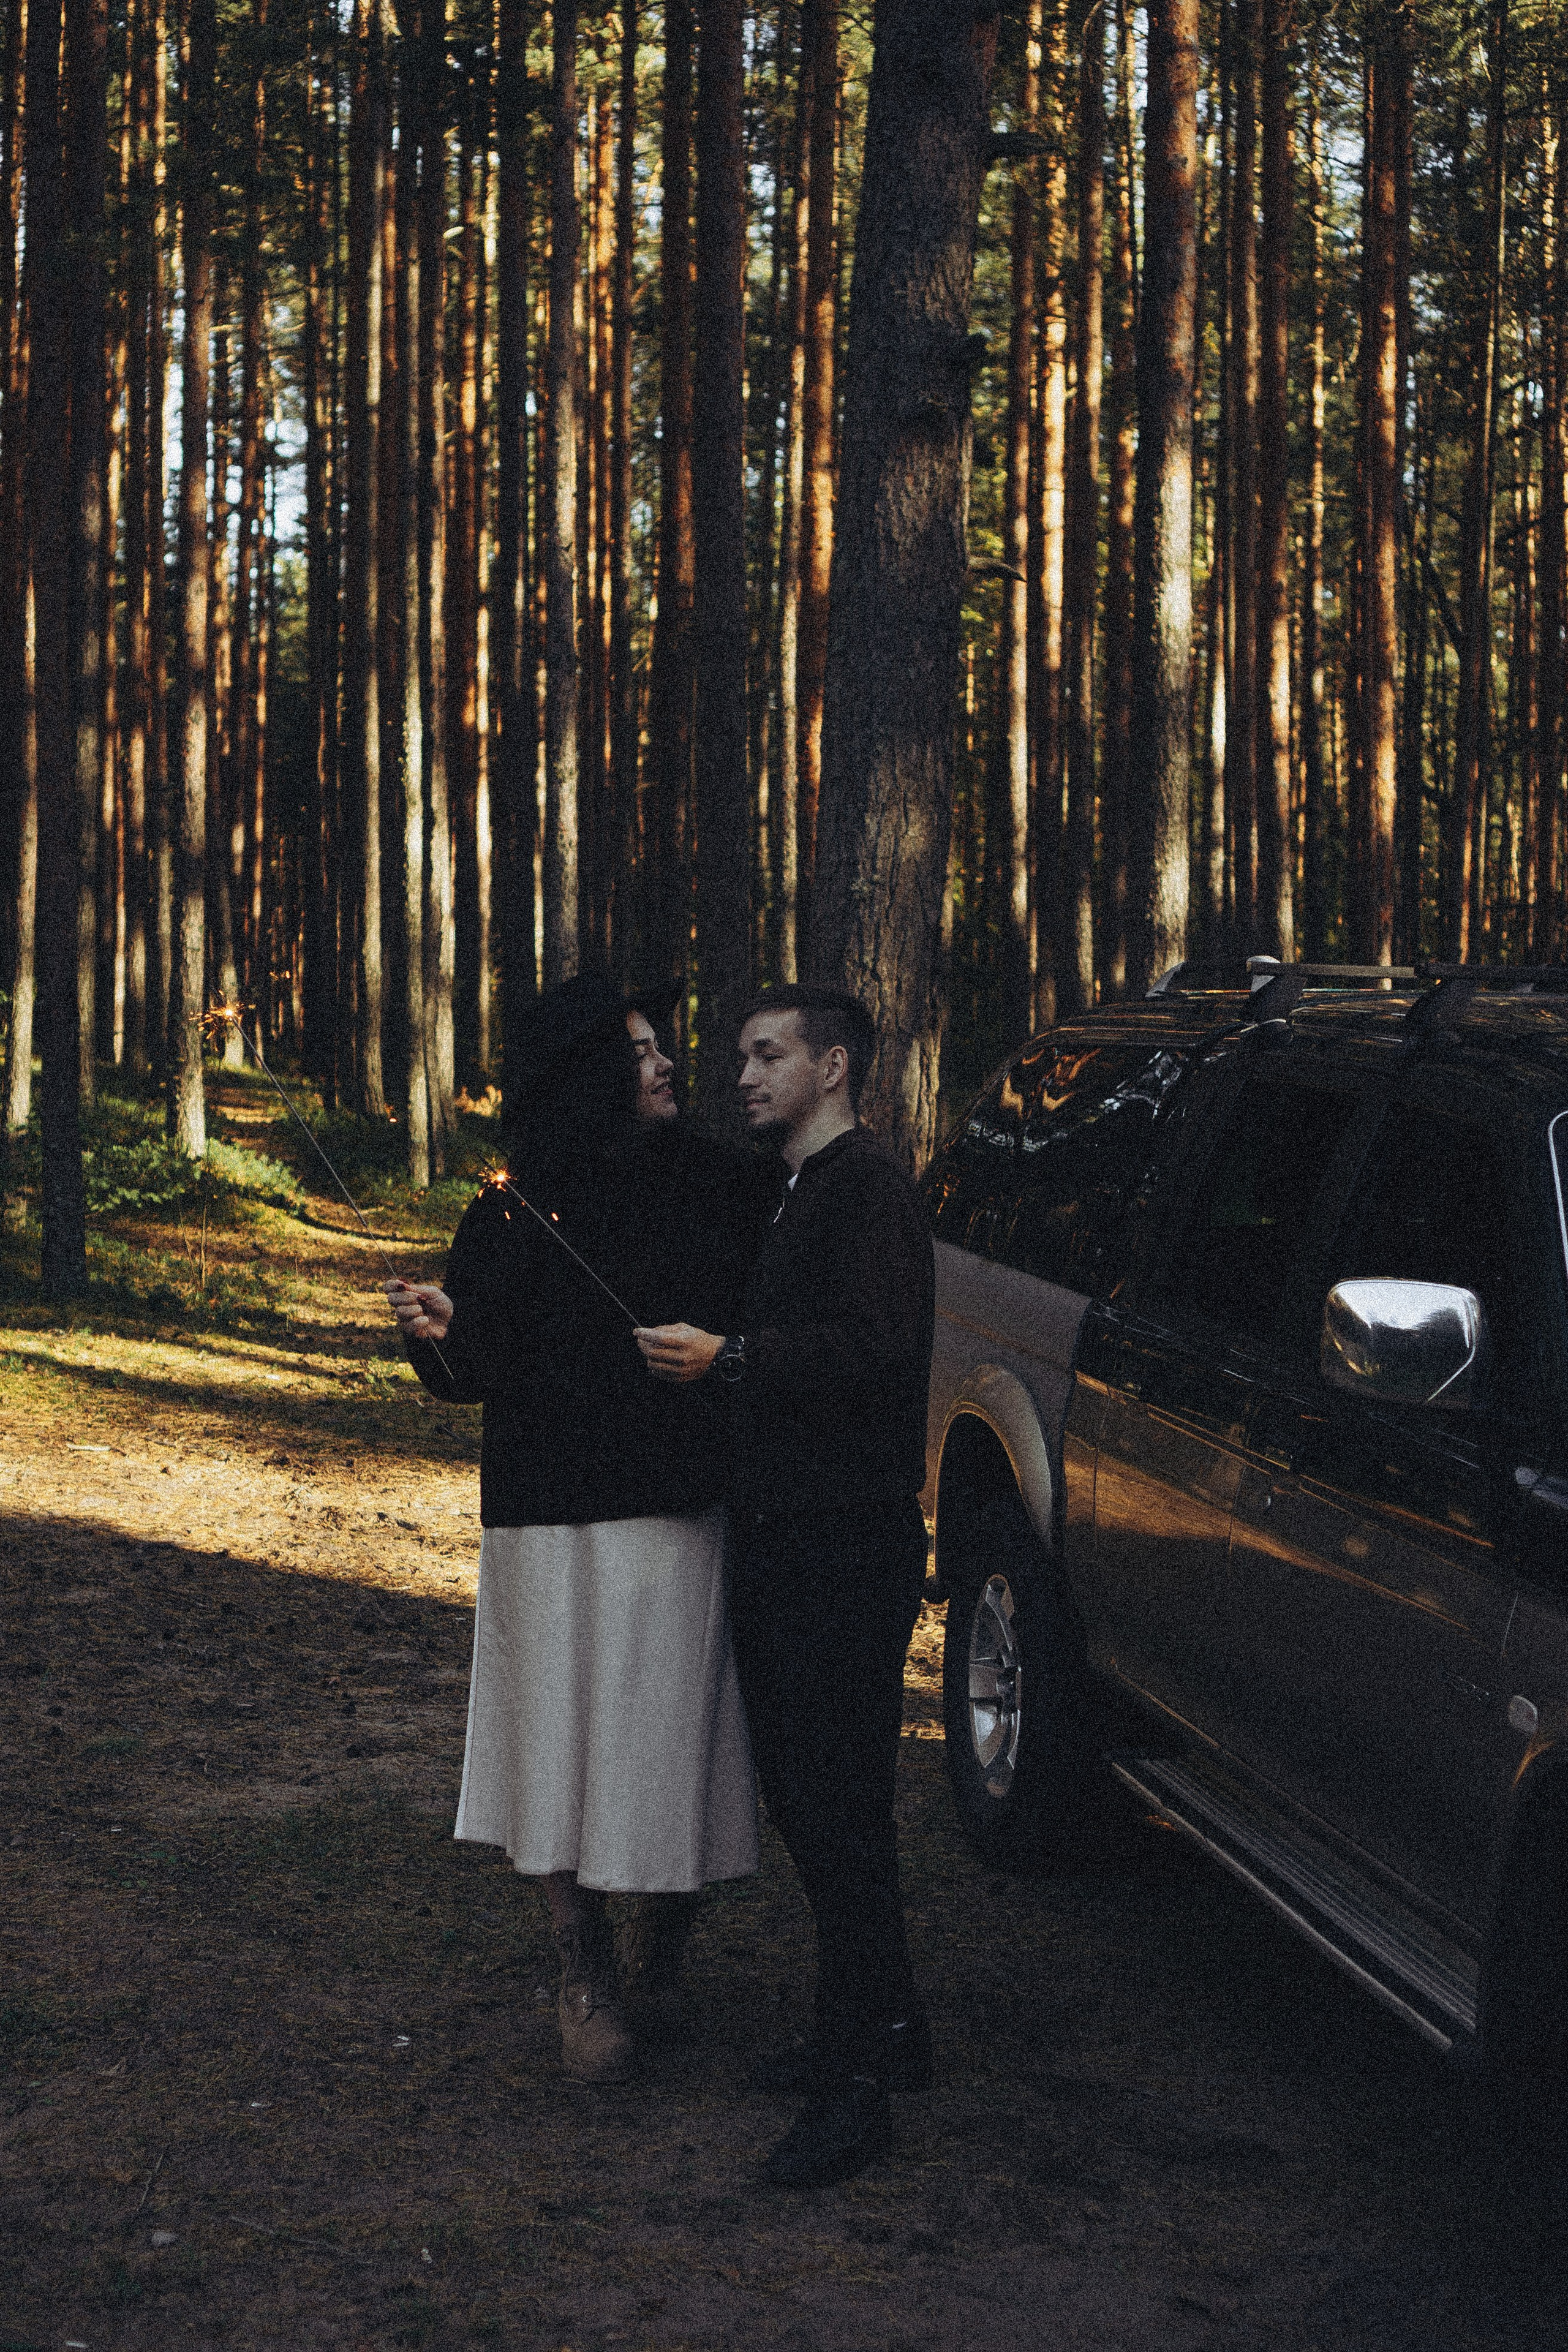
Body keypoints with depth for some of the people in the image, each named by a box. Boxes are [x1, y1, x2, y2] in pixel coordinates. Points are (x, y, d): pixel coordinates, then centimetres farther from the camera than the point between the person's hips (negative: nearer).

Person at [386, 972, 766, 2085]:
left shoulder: (716, 1184, 6)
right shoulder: (517, 1208, 2)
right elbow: (486, 1367, 0)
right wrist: (443, 1331, -19)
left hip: (686, 1512, 1)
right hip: (558, 1520, -1)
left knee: (674, 1733, 3)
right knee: (568, 1737, 0)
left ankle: (670, 1954, 20)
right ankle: (588, 1979, 11)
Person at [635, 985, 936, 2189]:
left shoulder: (868, 1186, -12)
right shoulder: (795, 1193, 20)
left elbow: (872, 1347, -24)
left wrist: (728, 1356, -25)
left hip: (848, 1546, -10)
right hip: (785, 1541, 10)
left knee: (838, 1806, -9)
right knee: (806, 1792, 15)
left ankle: (857, 2082, -4)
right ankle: (884, 2029, 26)